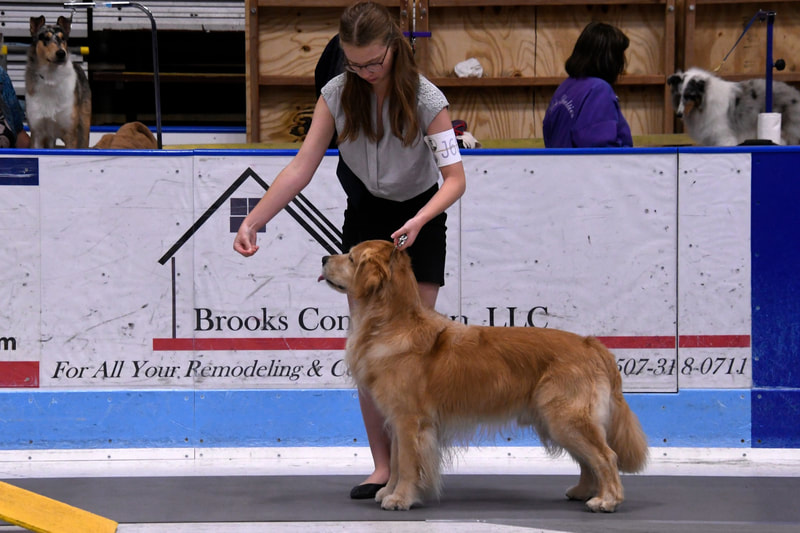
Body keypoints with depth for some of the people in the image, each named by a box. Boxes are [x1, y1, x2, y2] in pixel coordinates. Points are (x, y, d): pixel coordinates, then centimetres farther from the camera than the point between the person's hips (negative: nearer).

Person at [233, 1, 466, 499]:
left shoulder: (426, 99, -23)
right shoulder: (338, 93, -14)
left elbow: (455, 178, -24)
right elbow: (301, 168, -17)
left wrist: (419, 221, -42)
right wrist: (252, 221, -27)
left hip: (421, 217, -3)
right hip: (365, 215, 3)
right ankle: (382, 466, 0)